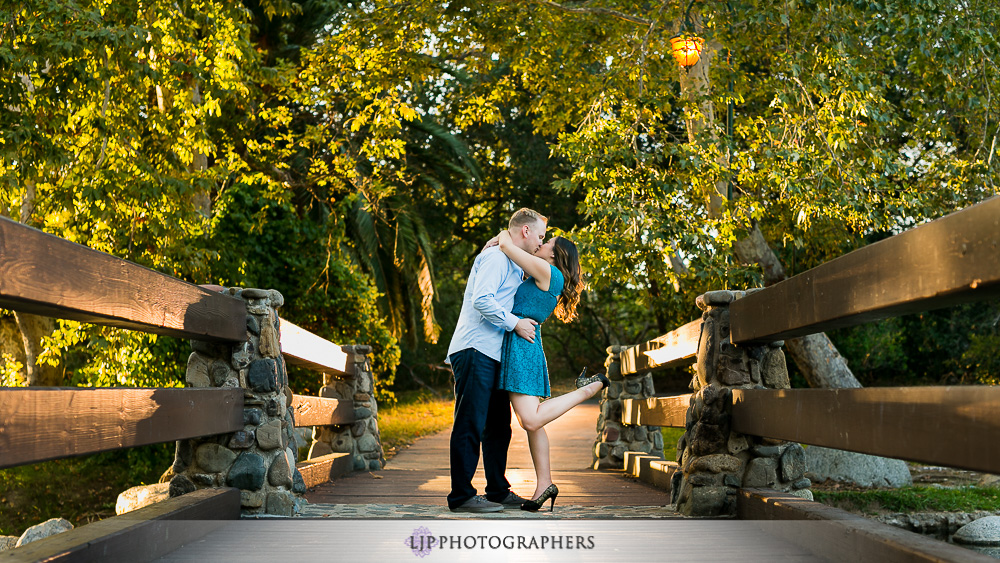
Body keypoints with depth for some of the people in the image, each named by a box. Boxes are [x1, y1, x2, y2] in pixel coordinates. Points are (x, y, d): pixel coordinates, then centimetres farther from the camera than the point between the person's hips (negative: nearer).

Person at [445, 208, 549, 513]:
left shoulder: (515, 266, 25)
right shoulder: (496, 256, -8)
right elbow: (481, 299, -20)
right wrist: (515, 323, -16)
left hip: (493, 355, 10)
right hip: (475, 350, -10)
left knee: (498, 425, 12)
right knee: (470, 424, -10)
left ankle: (498, 490, 19)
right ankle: (461, 495, -9)